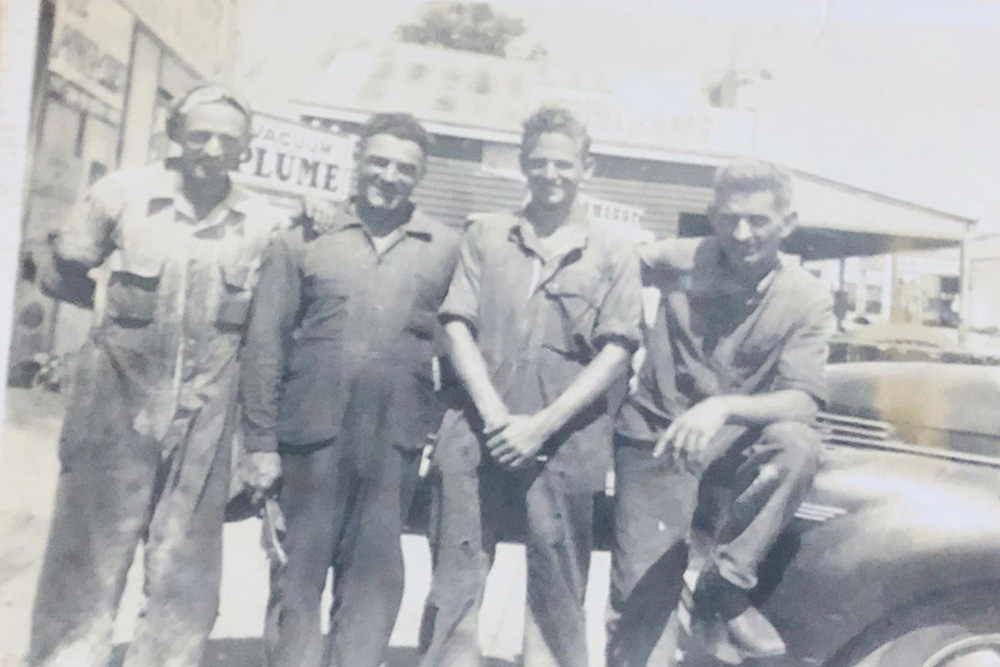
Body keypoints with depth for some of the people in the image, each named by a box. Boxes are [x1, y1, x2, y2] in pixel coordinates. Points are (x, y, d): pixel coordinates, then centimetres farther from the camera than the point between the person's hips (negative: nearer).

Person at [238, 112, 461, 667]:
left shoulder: (447, 249, 6)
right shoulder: (303, 239, 3)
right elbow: (265, 344, 1)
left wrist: (448, 432, 1)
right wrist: (261, 441, -2)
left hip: (395, 440, 1)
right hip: (311, 433, 0)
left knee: (372, 583, 10)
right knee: (297, 576, 9)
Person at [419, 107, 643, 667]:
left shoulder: (614, 253, 5)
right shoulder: (486, 235, 9)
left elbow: (616, 352, -2)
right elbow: (458, 326, 3)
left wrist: (542, 425, -11)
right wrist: (493, 413, -10)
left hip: (565, 442, -1)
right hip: (478, 433, 1)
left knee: (557, 589, 10)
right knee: (457, 576, 9)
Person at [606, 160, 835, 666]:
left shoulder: (808, 299, -6)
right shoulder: (678, 260, -5)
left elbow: (802, 402, -17)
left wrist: (723, 407, -35)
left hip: (732, 449, 1)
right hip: (656, 443, 0)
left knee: (796, 444, -32)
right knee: (640, 609, -7)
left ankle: (721, 595, -16)